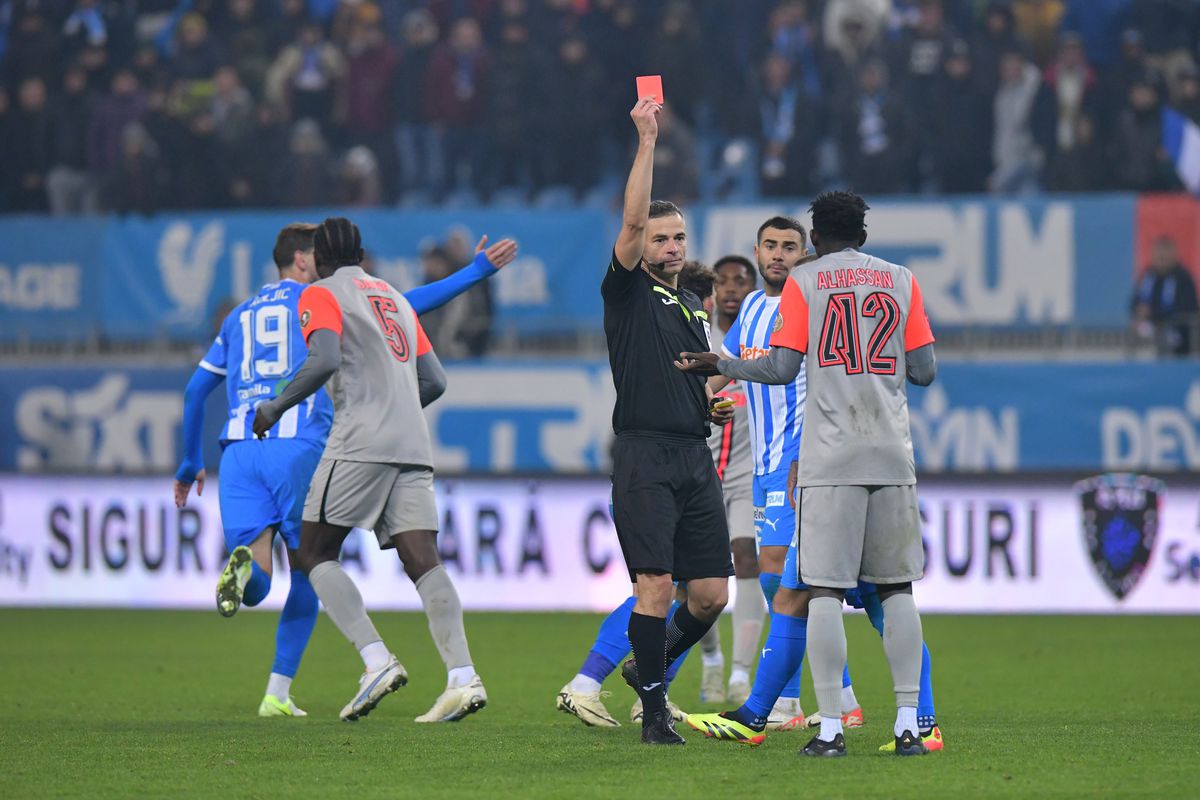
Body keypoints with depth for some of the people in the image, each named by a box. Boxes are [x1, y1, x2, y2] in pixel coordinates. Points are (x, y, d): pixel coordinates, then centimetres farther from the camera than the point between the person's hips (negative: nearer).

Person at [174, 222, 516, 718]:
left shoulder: (239, 316, 24)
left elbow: (195, 391, 26)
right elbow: (405, 306, 4)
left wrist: (191, 463, 35)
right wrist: (476, 271, 10)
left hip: (239, 450, 4)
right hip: (298, 448, -3)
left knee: (255, 587, -2)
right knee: (307, 575, 12)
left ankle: (244, 566, -39)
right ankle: (277, 695, 7)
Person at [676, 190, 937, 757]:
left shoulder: (804, 282, 2)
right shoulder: (900, 280, 9)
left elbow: (781, 369, -3)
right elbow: (923, 370, 7)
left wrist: (717, 365, 12)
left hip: (829, 458, -3)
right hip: (893, 456, 3)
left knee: (825, 590, -2)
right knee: (896, 589, 8)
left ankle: (830, 728, -8)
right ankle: (908, 725, 3)